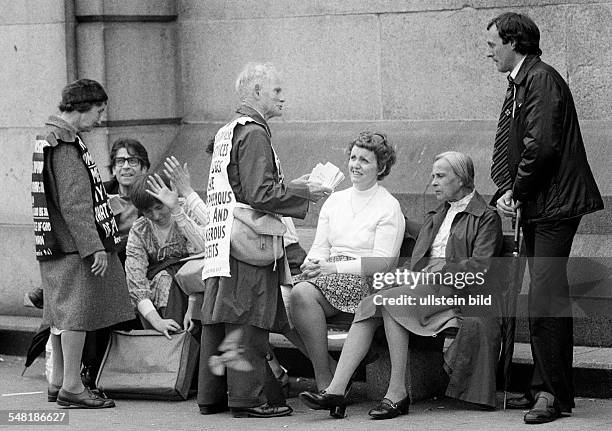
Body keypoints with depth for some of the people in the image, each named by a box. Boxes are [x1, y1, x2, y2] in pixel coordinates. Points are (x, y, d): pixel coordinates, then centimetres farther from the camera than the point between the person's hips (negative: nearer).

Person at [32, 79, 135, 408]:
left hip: (55, 244, 10)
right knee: (78, 310, -7)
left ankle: (58, 381, 22)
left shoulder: (50, 140, 16)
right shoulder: (66, 147, -17)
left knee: (62, 313, 15)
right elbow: (74, 205, -22)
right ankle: (71, 387, -5)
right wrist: (94, 246, -21)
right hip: (74, 245, -10)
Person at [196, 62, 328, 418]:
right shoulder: (254, 134, -12)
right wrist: (304, 193, -8)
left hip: (220, 240, 9)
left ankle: (212, 395, 16)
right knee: (247, 320, -6)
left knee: (217, 317, 11)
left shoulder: (226, 132, 17)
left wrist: (290, 186, 20)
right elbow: (260, 194, -19)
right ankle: (250, 396, -4)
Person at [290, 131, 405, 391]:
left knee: (303, 294, -31)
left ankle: (325, 382, -26)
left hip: (365, 281, -5)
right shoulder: (334, 201, 21)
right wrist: (312, 265, -8)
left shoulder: (389, 207, 1)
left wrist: (334, 267, -16)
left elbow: (383, 261, -8)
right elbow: (320, 247, 18)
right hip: (330, 275, 6)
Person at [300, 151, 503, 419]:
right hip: (424, 286, 7)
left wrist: (433, 275, -14)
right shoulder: (435, 216, 30)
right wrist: (410, 276, -1)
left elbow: (480, 265, -9)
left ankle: (397, 394, -30)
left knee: (388, 303, -30)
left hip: (455, 290, -7)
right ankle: (335, 391, -32)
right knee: (367, 307, -20)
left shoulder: (486, 217, 4)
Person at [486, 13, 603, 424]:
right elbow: (504, 146, 15)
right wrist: (504, 191, -2)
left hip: (555, 205, -10)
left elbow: (541, 146, -21)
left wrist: (519, 191, -10)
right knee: (542, 301, 12)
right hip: (536, 208, 10)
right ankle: (546, 387, 17)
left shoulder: (542, 79, -13)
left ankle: (555, 393, -11)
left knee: (546, 300, -13)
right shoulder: (517, 86, 18)